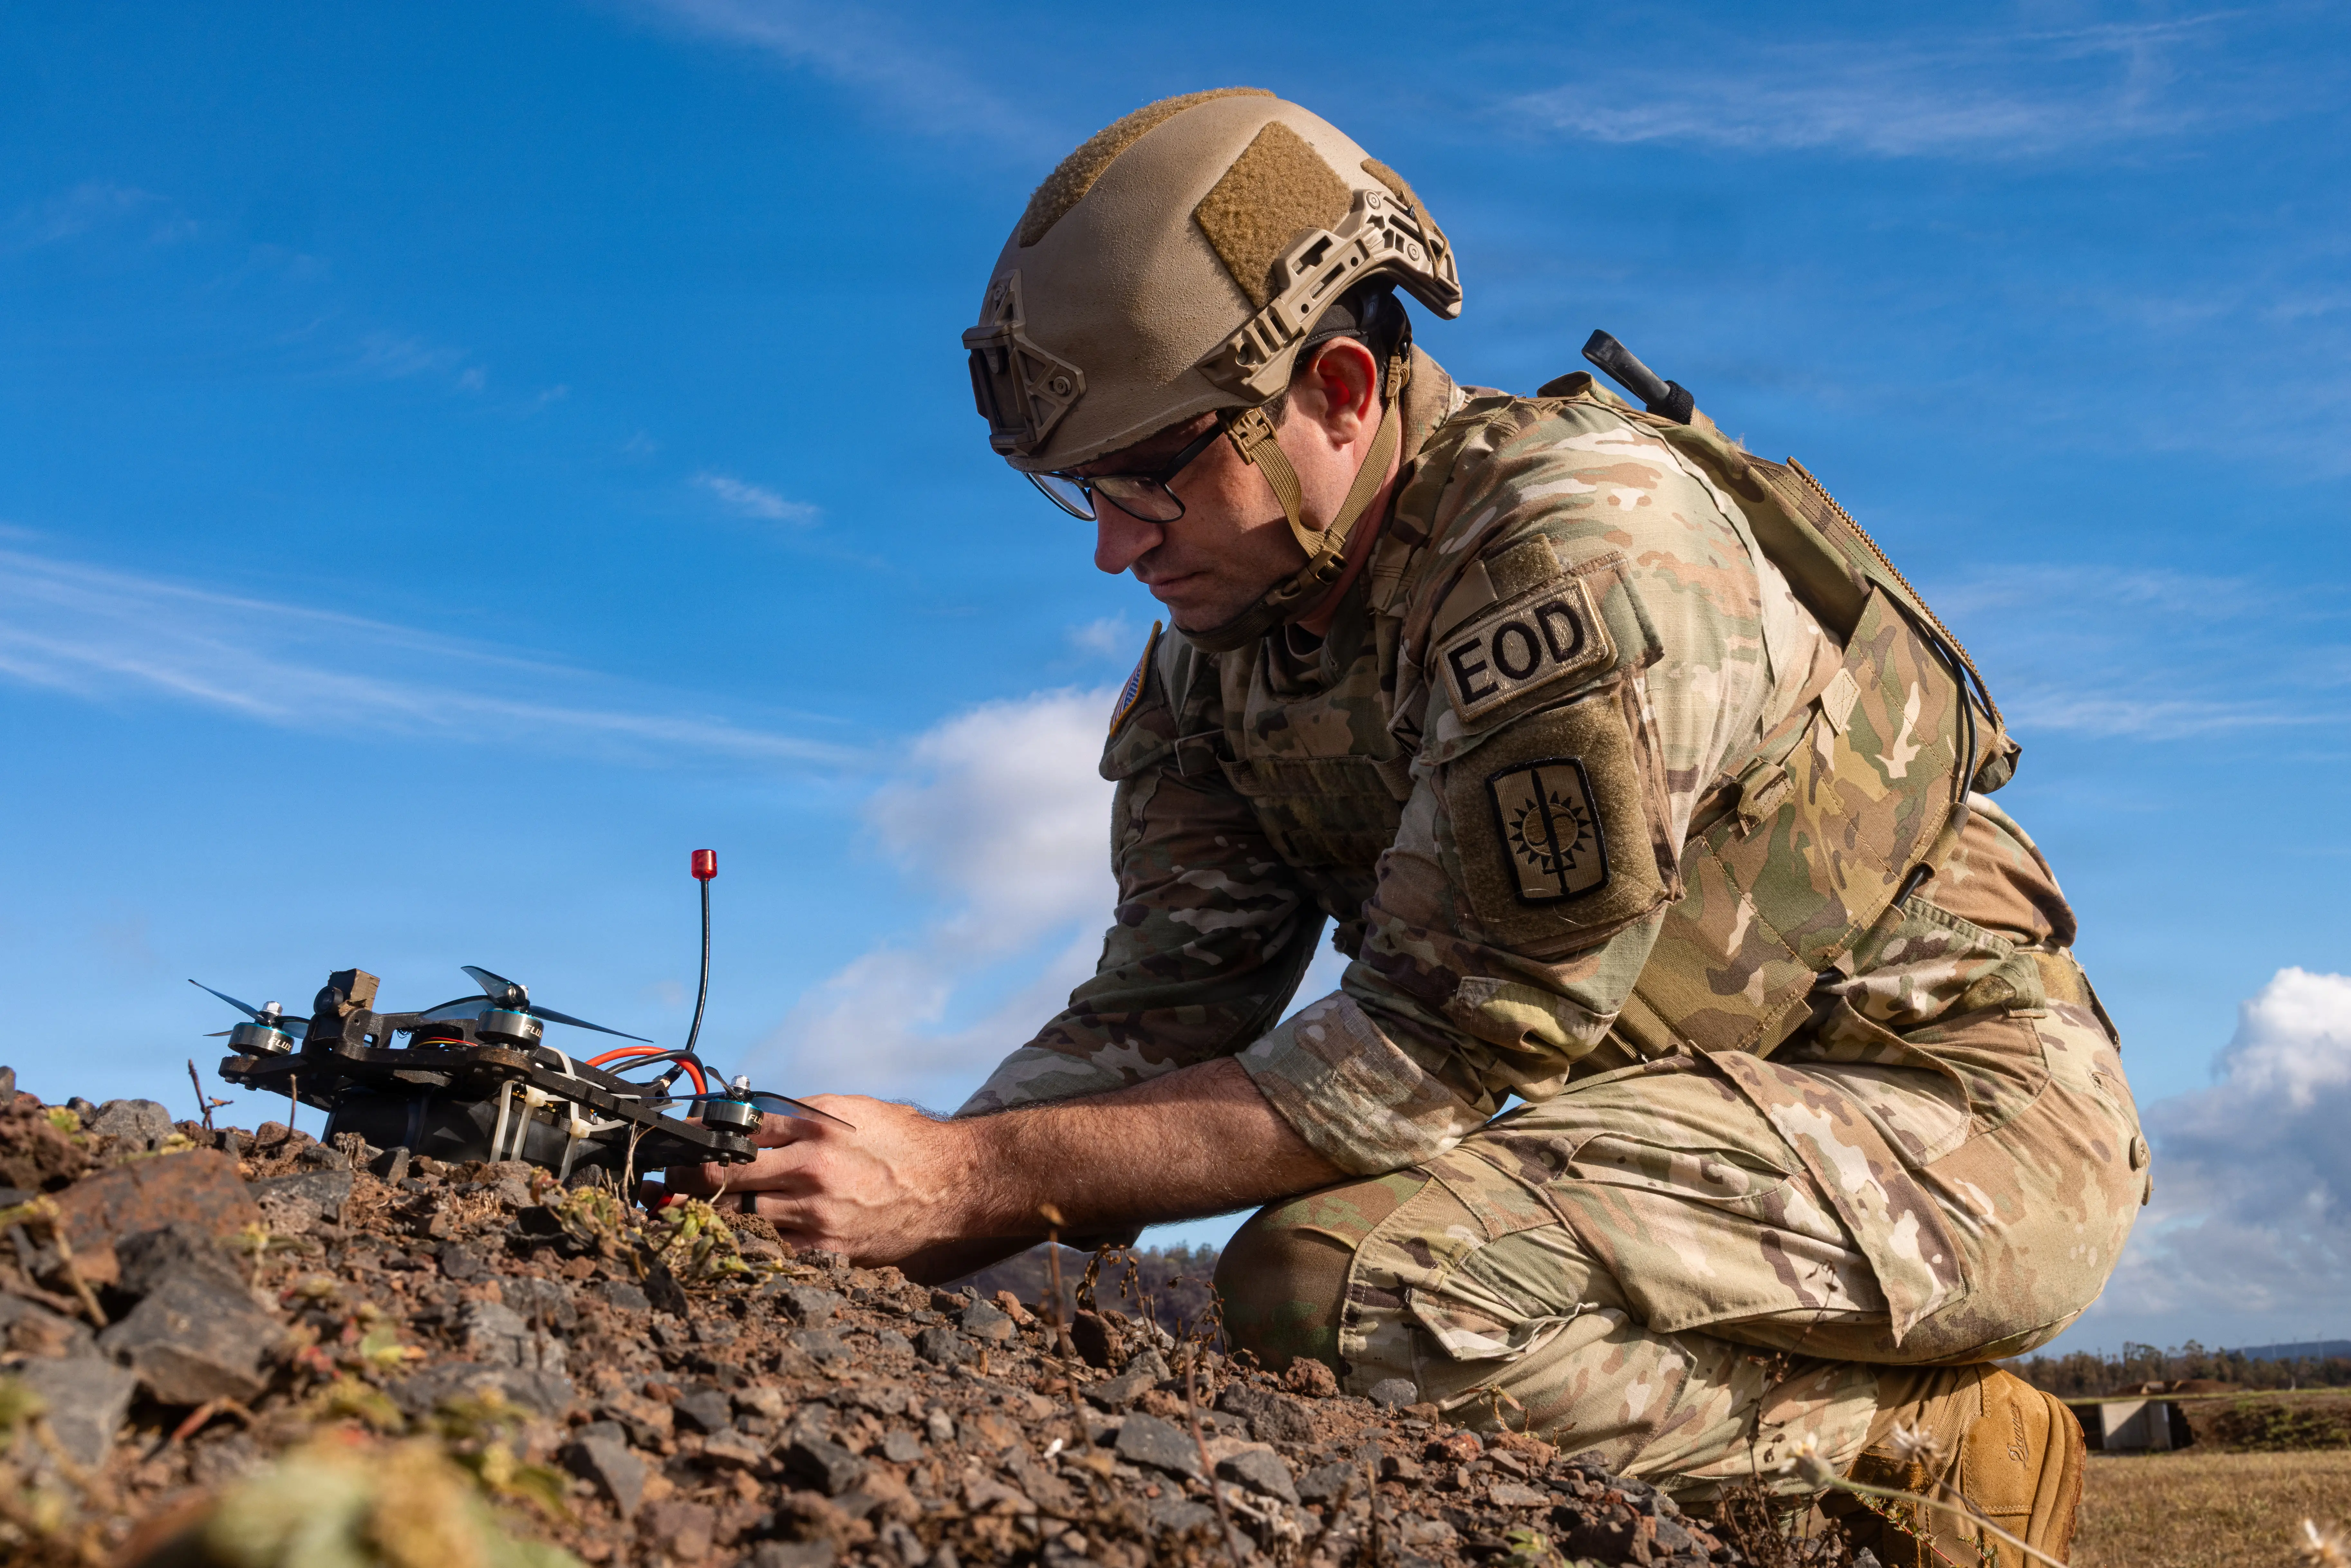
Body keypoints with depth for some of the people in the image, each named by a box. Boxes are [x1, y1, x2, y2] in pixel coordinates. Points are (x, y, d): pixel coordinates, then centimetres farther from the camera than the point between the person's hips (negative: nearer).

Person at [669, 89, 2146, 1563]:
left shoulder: (1586, 551, -24)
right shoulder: (1216, 647, 2)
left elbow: (1441, 1054, -26)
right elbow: (1158, 1017, -2)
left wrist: (971, 1179, -27)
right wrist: (868, 1217, -18)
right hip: (1706, 1112, 9)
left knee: (1342, 1282, -28)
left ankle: (1935, 1445, -6)